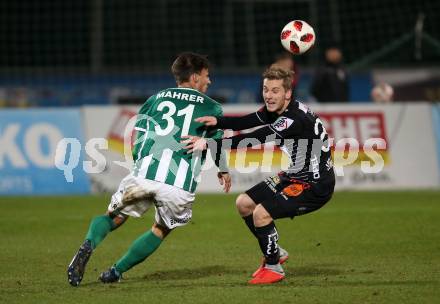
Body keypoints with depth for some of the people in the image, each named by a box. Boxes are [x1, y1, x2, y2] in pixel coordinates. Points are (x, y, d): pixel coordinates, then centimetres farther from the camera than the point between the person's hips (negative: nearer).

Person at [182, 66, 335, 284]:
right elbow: (247, 122, -8)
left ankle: (274, 267, 1)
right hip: (294, 176, 10)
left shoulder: (295, 119, -29)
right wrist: (217, 121, -28)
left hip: (315, 185, -10)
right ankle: (275, 253, 28)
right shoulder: (275, 109, 0)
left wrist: (208, 143, -33)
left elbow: (253, 139, -33)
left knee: (261, 214, -21)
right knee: (244, 204, 11)